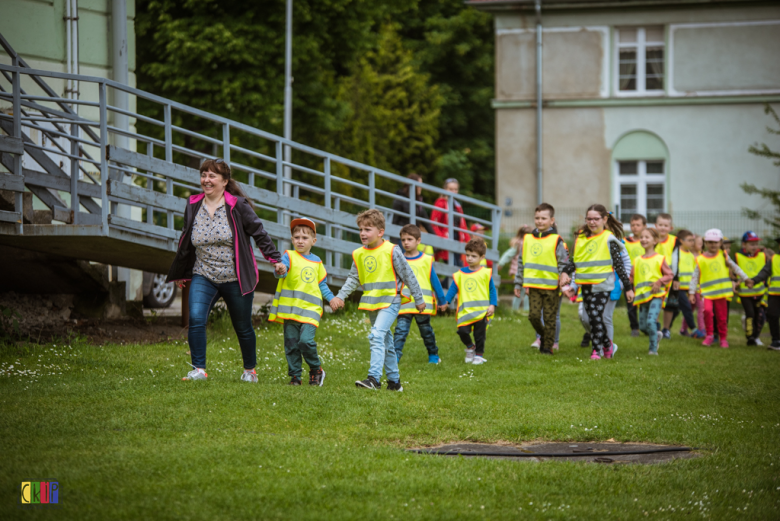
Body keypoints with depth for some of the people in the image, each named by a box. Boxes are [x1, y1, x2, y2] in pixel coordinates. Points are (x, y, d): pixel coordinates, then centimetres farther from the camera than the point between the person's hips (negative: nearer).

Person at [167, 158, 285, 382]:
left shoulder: (238, 206, -8)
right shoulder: (193, 206, 3)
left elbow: (259, 233, -1)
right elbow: (185, 242, 15)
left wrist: (275, 259, -3)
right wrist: (180, 273, 23)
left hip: (236, 279, -2)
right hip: (203, 277, 2)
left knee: (243, 328, 10)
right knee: (196, 319, -20)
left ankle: (250, 370, 31)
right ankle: (199, 370, -15)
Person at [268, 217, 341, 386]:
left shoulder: (317, 262, 15)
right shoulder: (289, 256, 3)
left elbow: (322, 284, 27)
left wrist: (331, 298, 17)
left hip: (310, 310, 1)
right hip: (291, 308, -1)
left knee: (306, 341, -15)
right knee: (291, 344, 0)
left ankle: (316, 370, 5)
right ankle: (295, 375, 12)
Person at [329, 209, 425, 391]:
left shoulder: (391, 251, -10)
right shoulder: (358, 255, 5)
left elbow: (408, 275, -2)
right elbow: (353, 279, 13)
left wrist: (418, 299, 3)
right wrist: (340, 296, -2)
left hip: (390, 301, -6)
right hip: (371, 304, 6)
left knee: (376, 335, -23)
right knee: (386, 342, 14)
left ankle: (374, 377, -30)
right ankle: (394, 381, 24)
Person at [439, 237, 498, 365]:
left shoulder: (485, 273, 1)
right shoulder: (460, 274, 7)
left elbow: (492, 290, 4)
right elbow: (453, 289, 9)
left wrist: (492, 305, -6)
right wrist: (445, 302, -3)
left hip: (482, 310, -2)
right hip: (465, 311, 2)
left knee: (479, 334, 2)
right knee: (462, 331, -9)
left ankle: (479, 354, 19)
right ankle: (470, 347, 20)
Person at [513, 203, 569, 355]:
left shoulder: (556, 241, -2)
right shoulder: (528, 239, 10)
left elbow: (564, 262, -1)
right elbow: (521, 263, 17)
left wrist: (564, 277, -18)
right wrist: (518, 284, 18)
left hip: (551, 286, -3)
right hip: (533, 285, 3)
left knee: (550, 317, 2)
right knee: (534, 315, -5)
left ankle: (548, 346, 12)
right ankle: (543, 336, 22)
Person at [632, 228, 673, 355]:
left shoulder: (659, 259, 0)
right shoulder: (638, 261, 15)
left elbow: (669, 275, -1)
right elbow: (632, 277, 16)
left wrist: (659, 282, -16)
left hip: (656, 295, -6)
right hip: (642, 296, 6)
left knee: (651, 321, -22)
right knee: (642, 326, 7)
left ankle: (653, 348, -10)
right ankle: (657, 335, 37)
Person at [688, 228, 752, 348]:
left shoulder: (723, 255, 6)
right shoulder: (701, 260, 0)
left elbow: (735, 267, 11)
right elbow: (695, 277, 3)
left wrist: (745, 279, 8)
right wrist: (691, 292, -1)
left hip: (721, 292, 2)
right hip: (707, 292, -2)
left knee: (722, 317, 6)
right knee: (708, 310, -24)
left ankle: (723, 338, 23)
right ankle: (709, 335, -8)